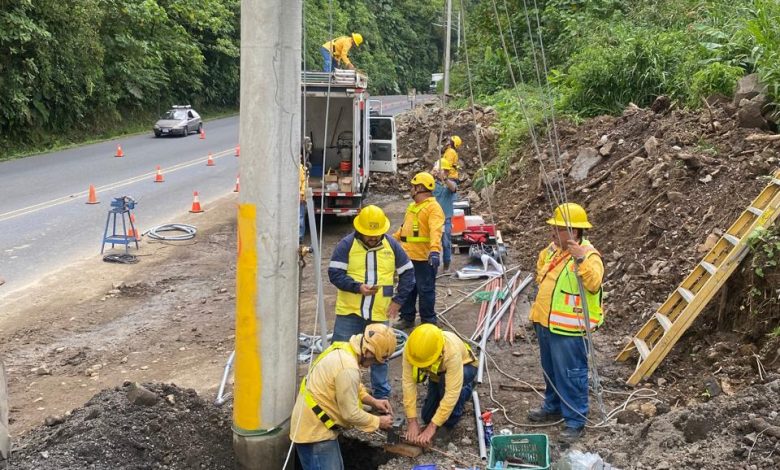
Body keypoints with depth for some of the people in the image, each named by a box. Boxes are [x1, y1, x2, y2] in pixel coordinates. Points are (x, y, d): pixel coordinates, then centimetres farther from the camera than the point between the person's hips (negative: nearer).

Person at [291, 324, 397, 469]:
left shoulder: (343, 349, 1)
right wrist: (378, 422, -9)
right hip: (314, 431, -10)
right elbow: (351, 414, -23)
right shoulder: (348, 368, -29)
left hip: (316, 426, 10)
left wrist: (373, 401, 8)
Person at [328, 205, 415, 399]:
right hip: (349, 311, -2)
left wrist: (398, 300, 0)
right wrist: (358, 287, -23)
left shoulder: (392, 245, 2)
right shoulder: (347, 244, -6)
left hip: (380, 313, 2)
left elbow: (408, 273, 9)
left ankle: (381, 393, 28)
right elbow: (334, 273, -10)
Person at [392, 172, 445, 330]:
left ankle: (428, 321, 13)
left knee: (425, 290, 1)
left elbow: (435, 230, -28)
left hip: (424, 258, -9)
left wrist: (435, 250, -41)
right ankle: (407, 318, 29)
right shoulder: (412, 207, 17)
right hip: (408, 256, 9)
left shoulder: (433, 207, -13)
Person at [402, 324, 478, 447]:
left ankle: (449, 425, -12)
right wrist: (412, 421, -32)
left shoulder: (452, 352, -44)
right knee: (427, 417, 2)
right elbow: (408, 382, -30)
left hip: (464, 366, -5)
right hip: (437, 373, 5)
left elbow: (452, 392, -44)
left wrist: (432, 427, -42)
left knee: (446, 382, -37)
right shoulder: (410, 348, -34)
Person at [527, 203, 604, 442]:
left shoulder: (589, 255, -16)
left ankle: (575, 420, 10)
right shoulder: (552, 250, 8)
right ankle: (553, 407, 39)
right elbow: (541, 276, 26)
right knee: (551, 370, 22)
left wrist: (581, 259, -43)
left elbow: (594, 283, -33)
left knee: (571, 375, -1)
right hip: (546, 323, 9)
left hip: (568, 328, -8)